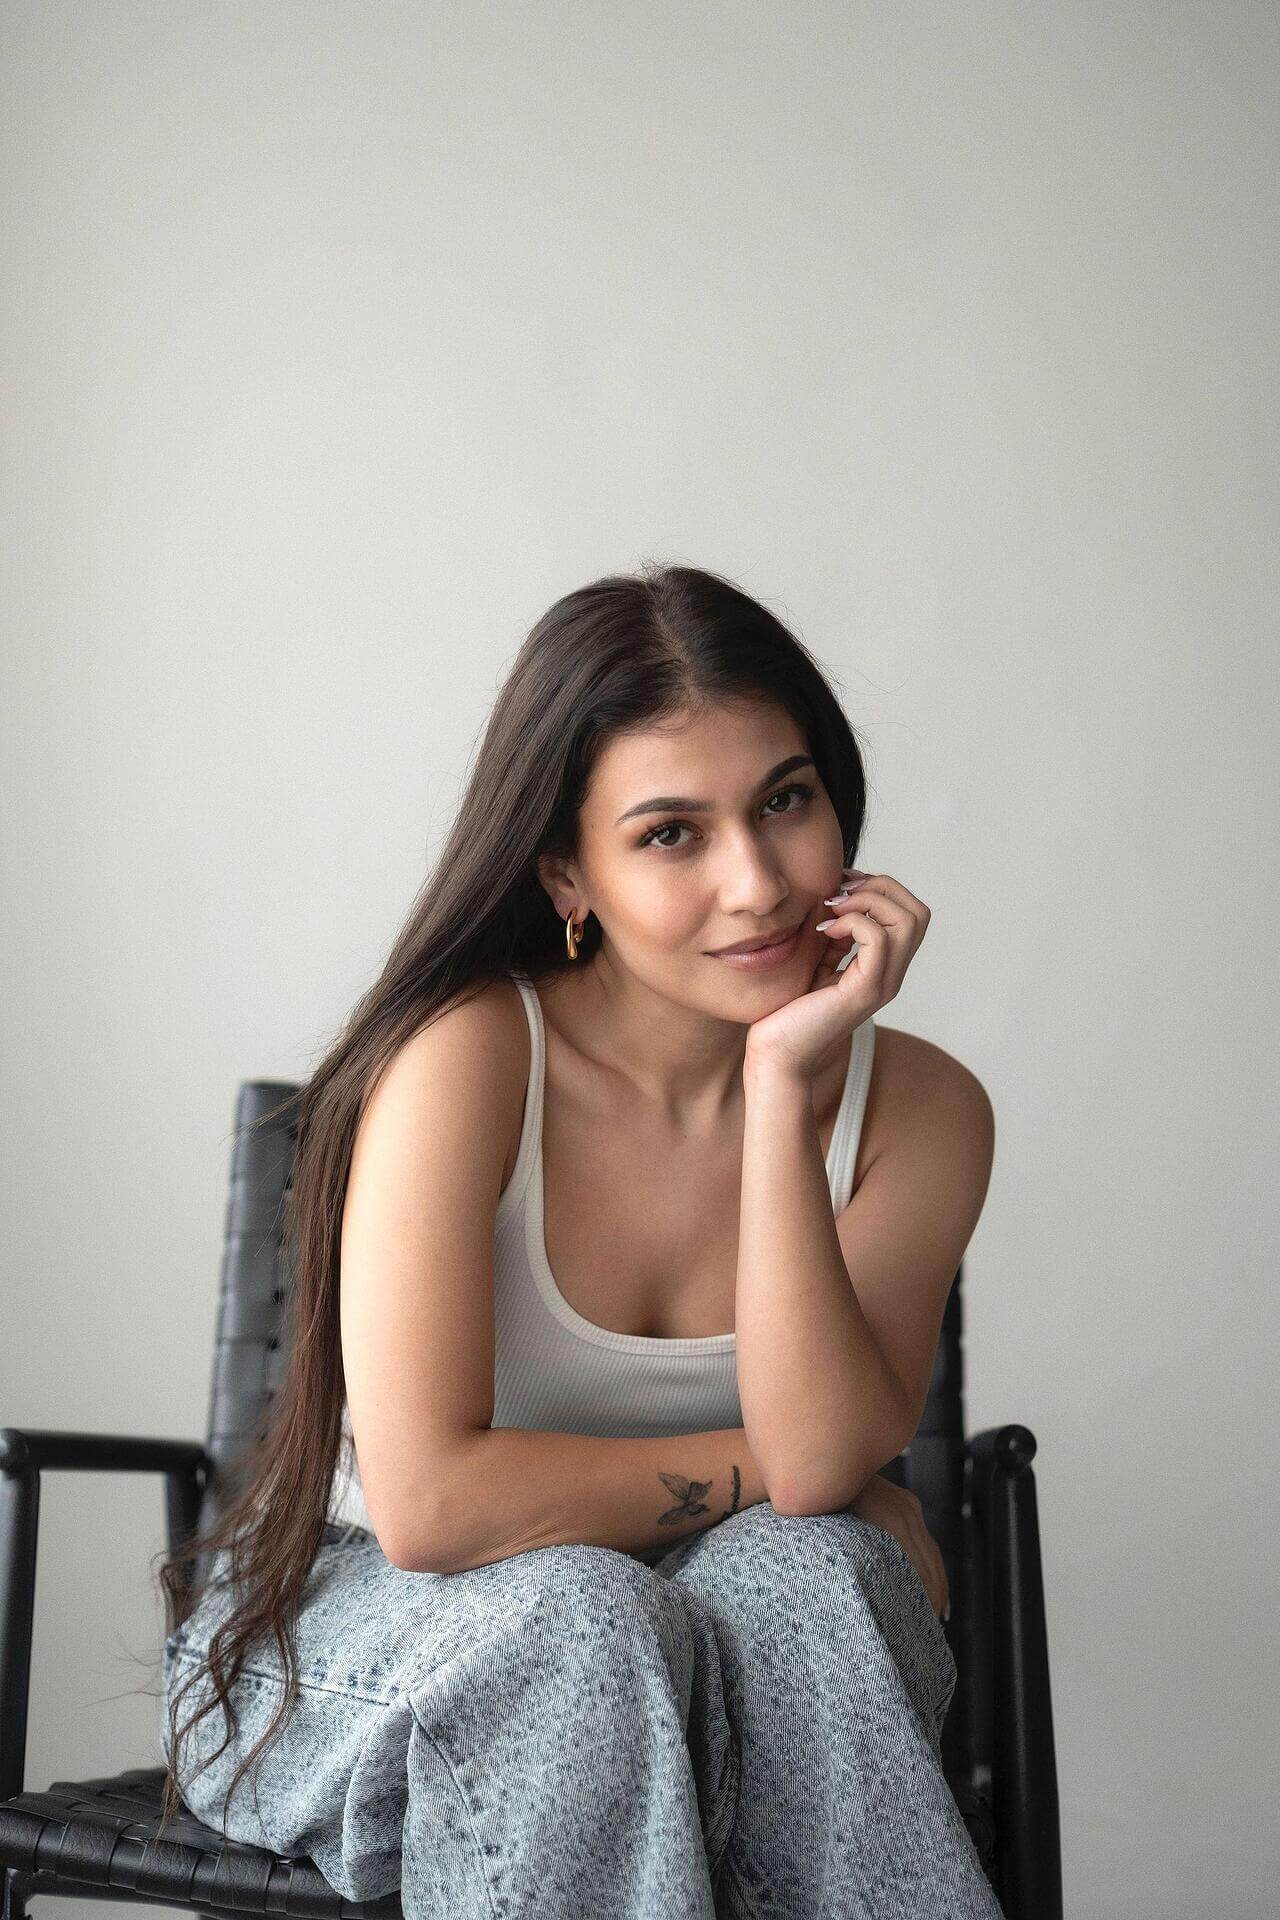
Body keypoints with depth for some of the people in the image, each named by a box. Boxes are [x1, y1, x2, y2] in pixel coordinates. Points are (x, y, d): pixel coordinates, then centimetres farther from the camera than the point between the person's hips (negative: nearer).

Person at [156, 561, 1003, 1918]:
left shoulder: (918, 1108, -9)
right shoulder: (466, 1053, -21)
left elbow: (822, 1460, -22)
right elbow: (428, 1506, -27)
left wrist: (783, 1082, -26)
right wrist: (767, 1467, -16)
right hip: (354, 1619, -2)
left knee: (794, 1576, -30)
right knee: (580, 1617, -35)